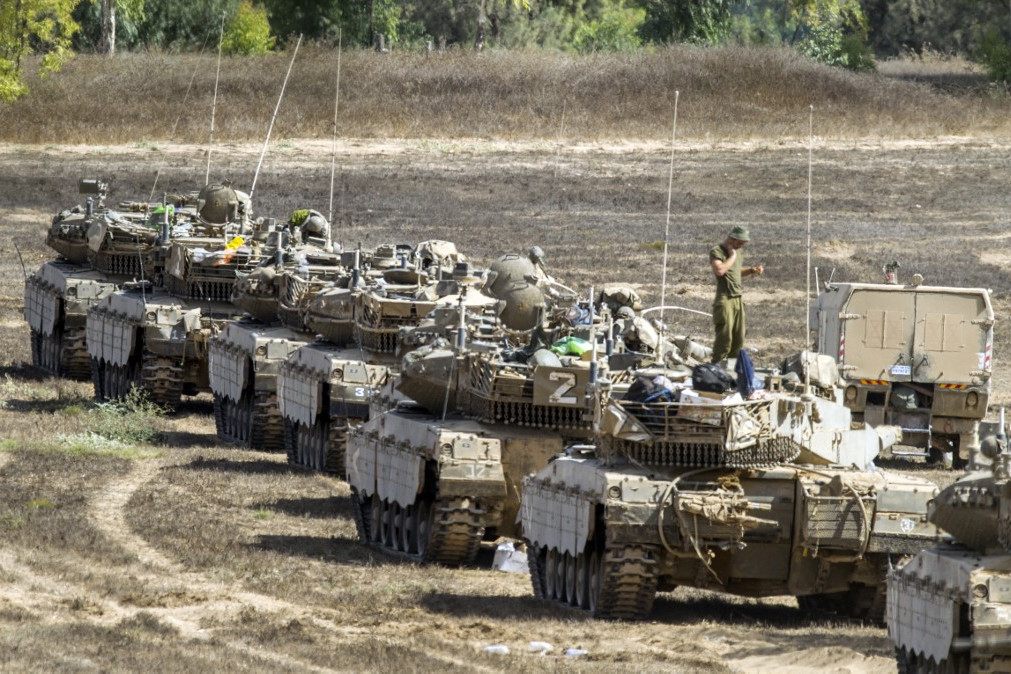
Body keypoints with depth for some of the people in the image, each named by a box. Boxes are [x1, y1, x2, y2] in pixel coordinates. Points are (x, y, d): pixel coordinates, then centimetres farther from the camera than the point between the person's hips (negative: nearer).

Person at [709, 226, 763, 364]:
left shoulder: (738, 252, 17)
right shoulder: (717, 251, -8)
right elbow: (720, 270, -25)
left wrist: (751, 270, 12)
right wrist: (732, 255, -15)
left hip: (738, 299, 8)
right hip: (724, 299, -8)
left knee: (738, 338, 8)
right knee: (724, 337, -11)